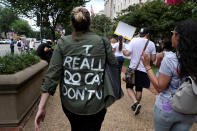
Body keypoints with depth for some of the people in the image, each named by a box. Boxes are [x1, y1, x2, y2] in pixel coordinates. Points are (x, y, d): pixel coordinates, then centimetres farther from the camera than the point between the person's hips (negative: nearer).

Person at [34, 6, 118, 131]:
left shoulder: (62, 43, -6)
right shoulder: (103, 42, -8)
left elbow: (52, 75, -10)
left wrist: (42, 107, -5)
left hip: (69, 104, 2)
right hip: (94, 106, -1)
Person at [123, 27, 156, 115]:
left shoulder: (134, 40, -5)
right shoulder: (151, 44, -2)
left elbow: (127, 53, -12)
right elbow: (153, 59, 0)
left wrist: (124, 51, 10)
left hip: (133, 68, -1)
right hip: (143, 70, 2)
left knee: (129, 87, 13)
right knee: (139, 89, 16)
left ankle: (135, 103, -6)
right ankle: (136, 107, 27)